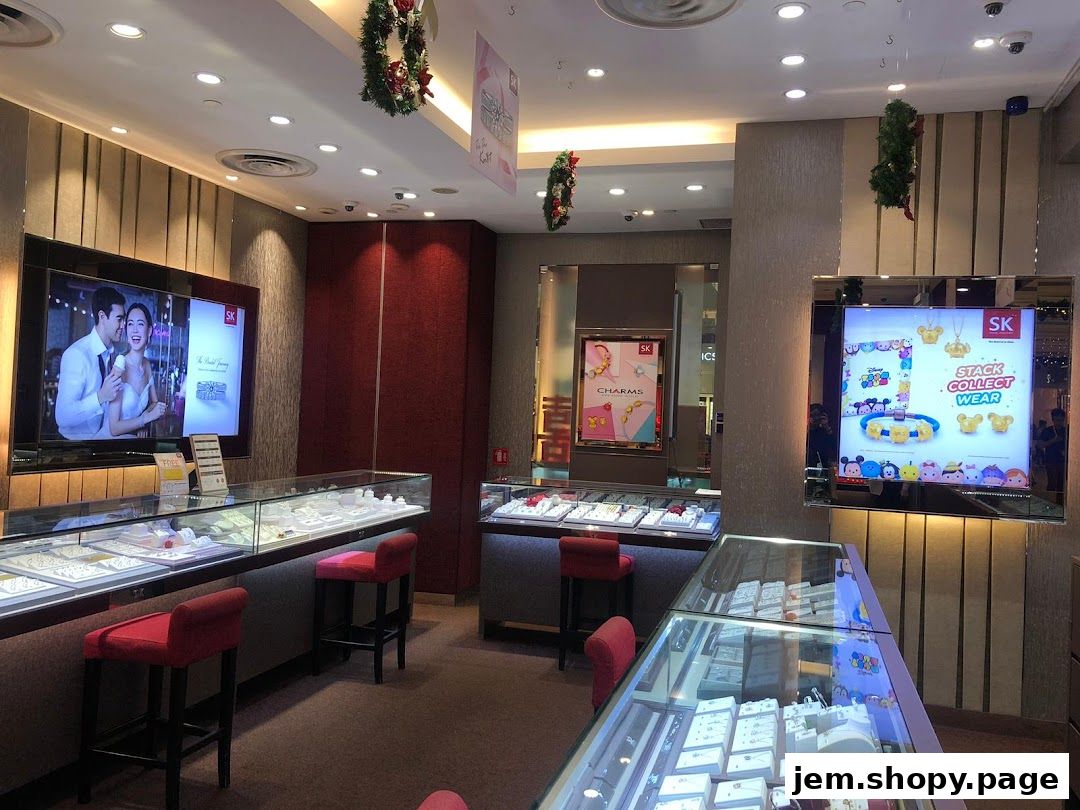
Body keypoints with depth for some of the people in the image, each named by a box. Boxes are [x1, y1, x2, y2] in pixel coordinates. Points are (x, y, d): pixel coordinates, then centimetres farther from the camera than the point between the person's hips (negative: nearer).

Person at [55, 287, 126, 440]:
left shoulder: (111, 352, 5)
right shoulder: (76, 354, -16)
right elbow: (63, 417, -20)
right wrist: (101, 396, -30)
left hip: (102, 436, 6)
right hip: (77, 439, -6)